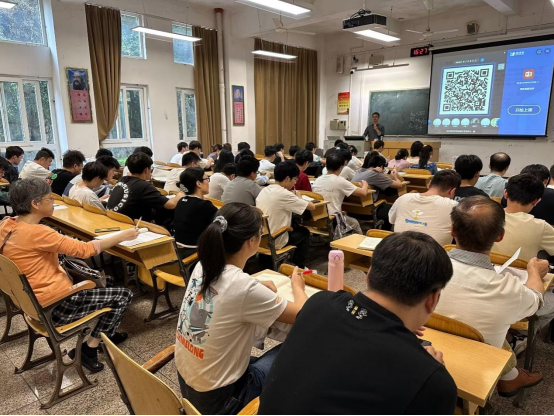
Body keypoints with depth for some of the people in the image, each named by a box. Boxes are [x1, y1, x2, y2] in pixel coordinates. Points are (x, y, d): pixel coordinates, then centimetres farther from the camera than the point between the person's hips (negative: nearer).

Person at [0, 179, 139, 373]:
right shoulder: (35, 233, -28)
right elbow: (85, 249, -24)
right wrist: (123, 235, -13)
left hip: (34, 300, 10)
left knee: (107, 282, 20)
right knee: (123, 295, 0)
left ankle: (105, 333, 30)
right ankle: (89, 349, 8)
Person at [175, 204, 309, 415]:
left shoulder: (203, 267, -8)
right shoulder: (242, 285, -29)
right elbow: (303, 316, -14)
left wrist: (264, 288, 9)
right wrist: (298, 286, 4)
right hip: (217, 398, -6)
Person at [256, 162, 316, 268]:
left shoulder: (264, 190, 1)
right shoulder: (284, 194, -22)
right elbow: (312, 207, -15)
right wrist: (299, 198, 3)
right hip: (274, 242, -7)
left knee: (294, 225, 28)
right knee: (304, 232, 19)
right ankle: (299, 267, 28)